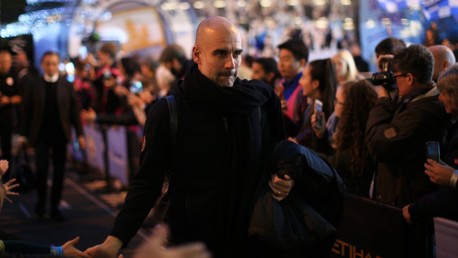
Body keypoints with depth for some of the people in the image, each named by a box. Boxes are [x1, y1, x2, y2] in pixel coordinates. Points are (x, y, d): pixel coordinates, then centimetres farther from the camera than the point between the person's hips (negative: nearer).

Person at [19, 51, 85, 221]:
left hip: (60, 134, 1)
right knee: (41, 169, -5)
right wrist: (24, 134, -1)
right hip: (41, 134, -1)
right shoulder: (34, 85, -1)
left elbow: (74, 110, 1)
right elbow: (27, 111, 0)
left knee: (59, 171, 4)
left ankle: (55, 207, 15)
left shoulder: (66, 85, 1)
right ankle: (41, 202, 19)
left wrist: (80, 133, -3)